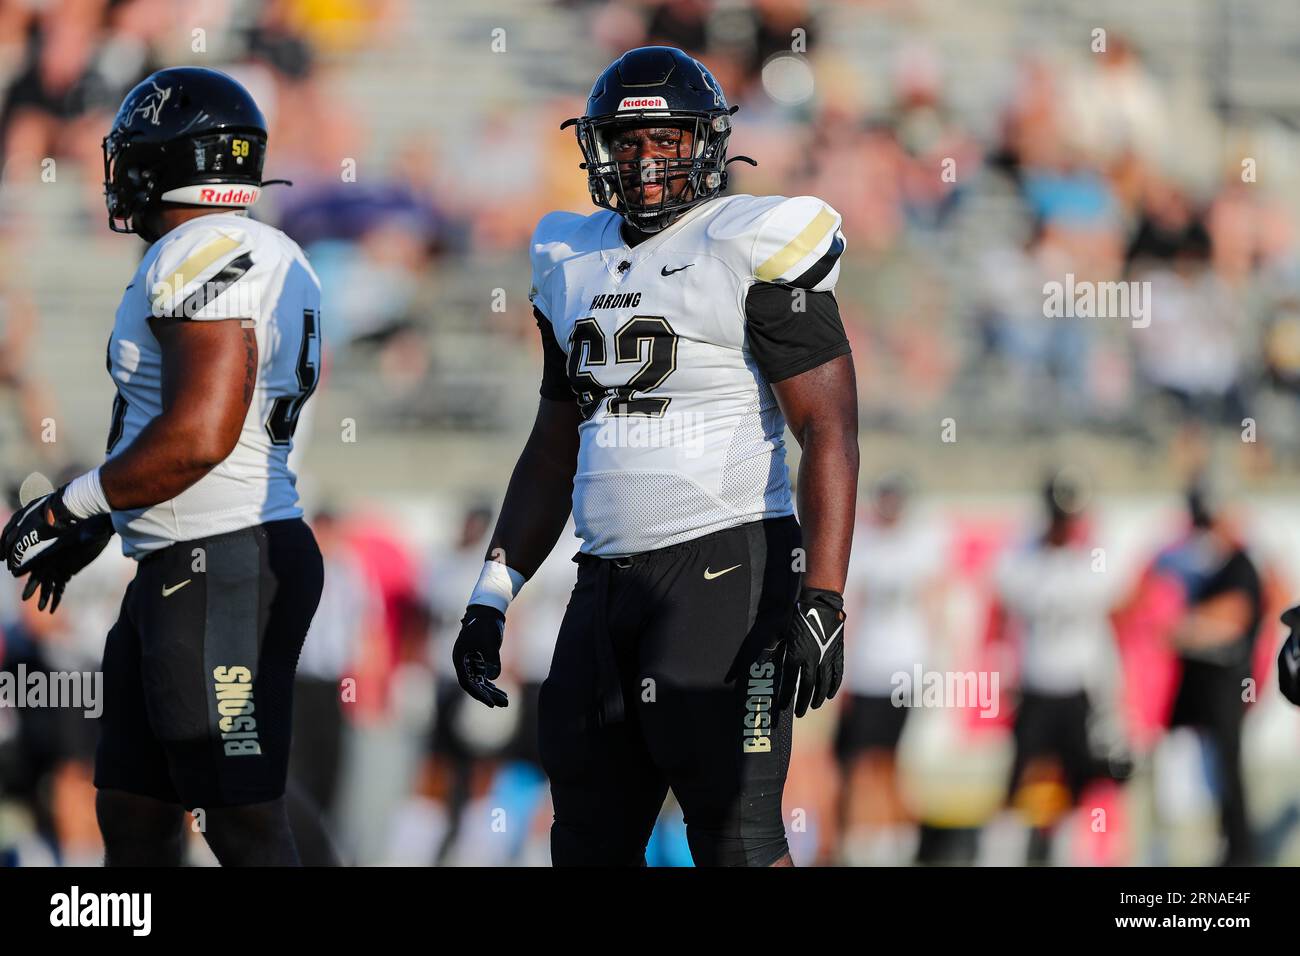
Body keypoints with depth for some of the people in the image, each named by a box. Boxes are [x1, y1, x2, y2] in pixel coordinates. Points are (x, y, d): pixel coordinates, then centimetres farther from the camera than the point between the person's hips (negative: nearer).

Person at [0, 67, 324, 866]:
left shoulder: (202, 254, -15)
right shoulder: (271, 261, 17)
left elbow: (199, 437, -24)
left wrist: (70, 510, -12)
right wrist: (99, 529, 25)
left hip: (220, 572, -10)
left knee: (244, 820, -6)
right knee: (132, 808, 15)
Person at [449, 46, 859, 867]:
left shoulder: (753, 250, -6)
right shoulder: (576, 266, 16)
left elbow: (830, 432, -11)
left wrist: (822, 602, -20)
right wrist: (493, 595, 16)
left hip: (724, 567, -7)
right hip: (609, 582, 7)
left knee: (736, 838, -9)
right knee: (589, 843, 8)